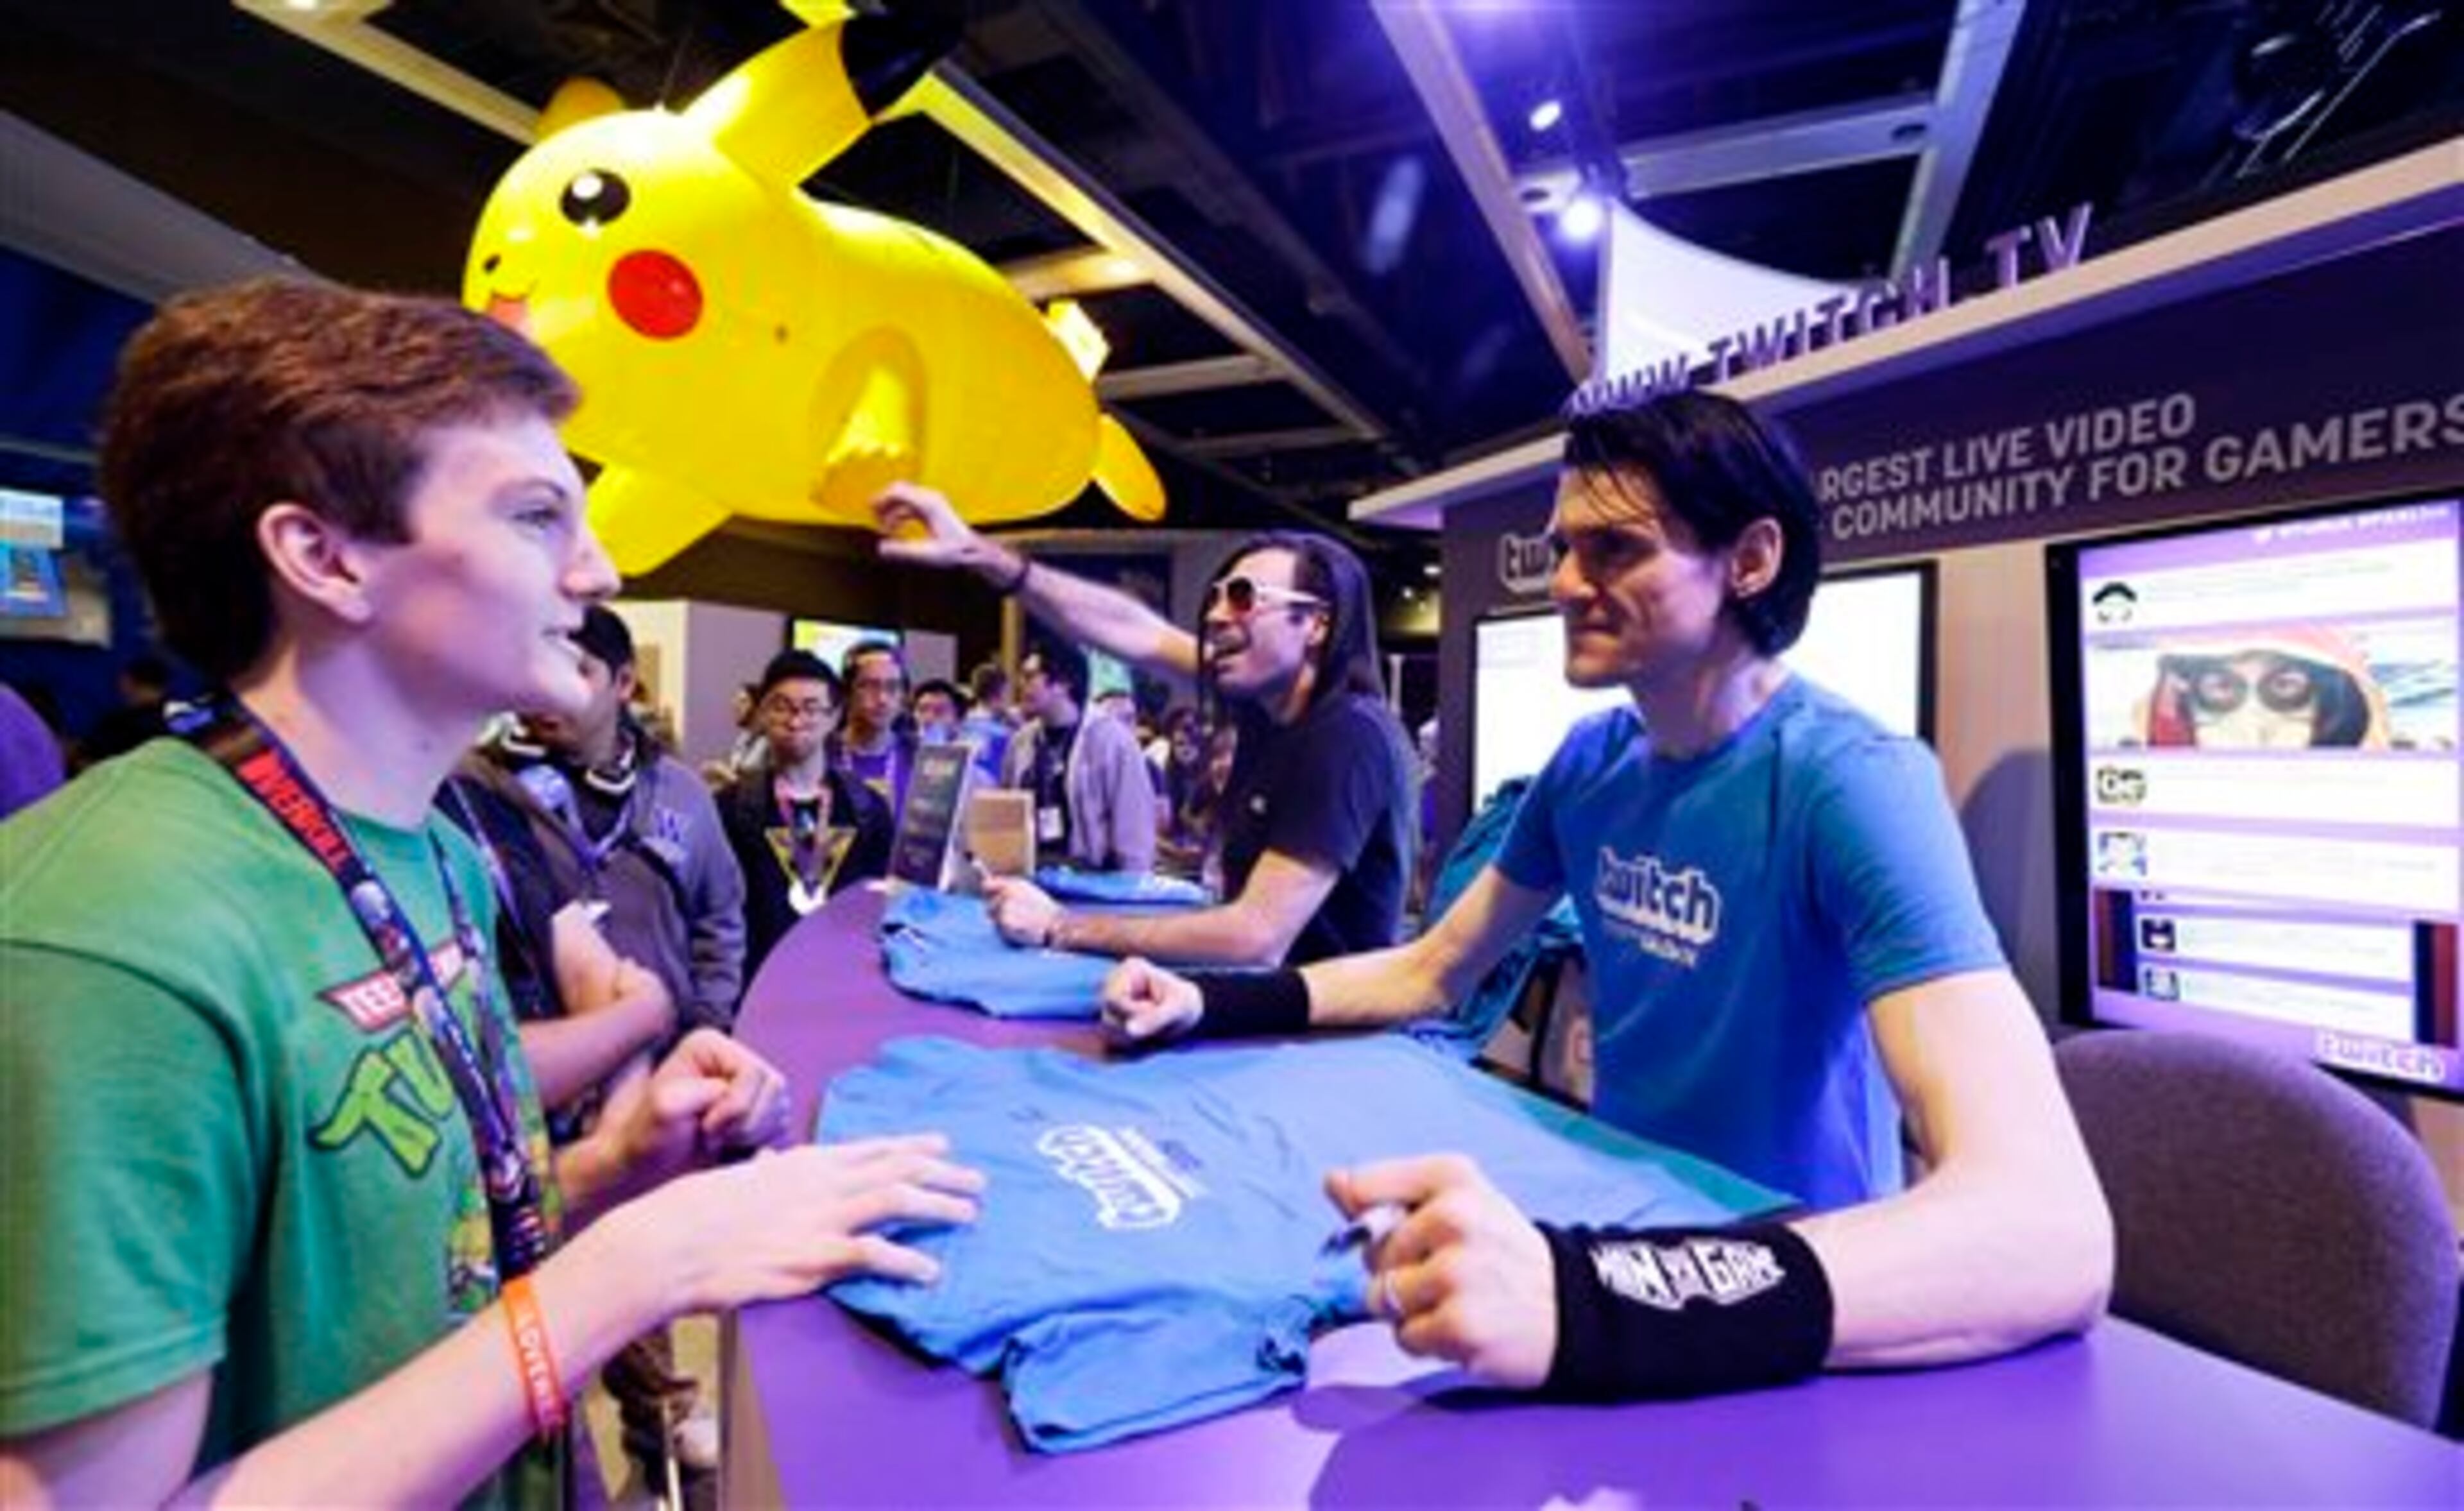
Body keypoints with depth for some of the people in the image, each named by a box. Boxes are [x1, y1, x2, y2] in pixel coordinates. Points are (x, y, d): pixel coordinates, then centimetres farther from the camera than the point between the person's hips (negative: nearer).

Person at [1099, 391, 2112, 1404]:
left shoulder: (1848, 783, -22)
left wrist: (1588, 1306, -47)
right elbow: (1430, 974, 7)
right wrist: (1210, 1005, -7)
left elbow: (2048, 1228, -33)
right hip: (1625, 1233, 5)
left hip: (1789, 1345, -5)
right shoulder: (1594, 759, -2)